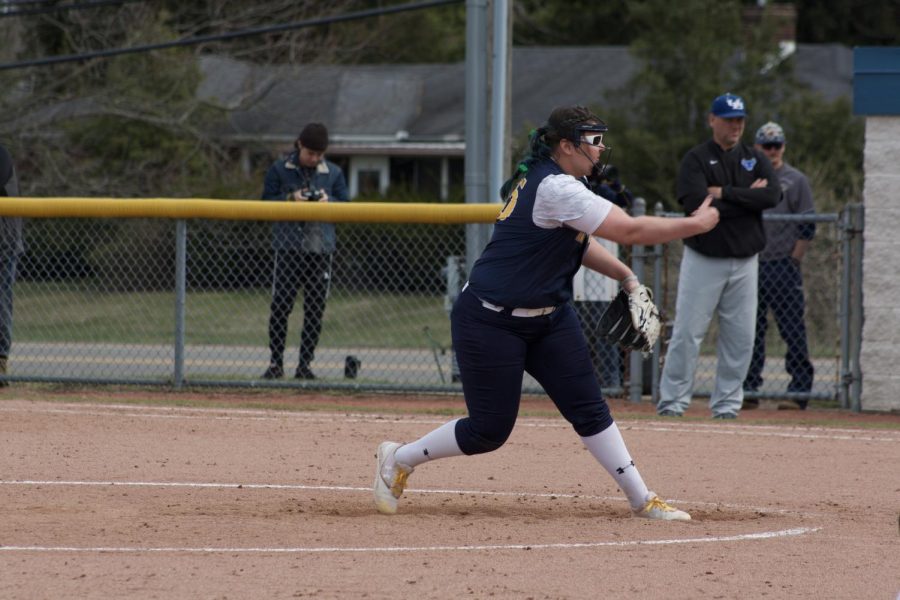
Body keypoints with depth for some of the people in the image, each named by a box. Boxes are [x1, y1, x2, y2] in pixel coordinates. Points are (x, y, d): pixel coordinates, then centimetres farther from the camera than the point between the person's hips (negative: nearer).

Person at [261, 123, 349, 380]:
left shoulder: (334, 173, 10)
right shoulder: (279, 170, 4)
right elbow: (267, 202, 3)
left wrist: (328, 203, -9)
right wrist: (290, 199, -14)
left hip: (321, 249, 2)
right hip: (288, 246, -2)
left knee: (315, 310, 2)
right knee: (280, 306, -6)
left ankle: (305, 364, 8)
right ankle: (276, 362, 1)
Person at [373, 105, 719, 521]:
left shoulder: (545, 178, 7)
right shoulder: (556, 189, -24)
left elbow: (576, 242, 19)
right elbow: (630, 230, -27)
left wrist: (625, 276, 5)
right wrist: (696, 224, -18)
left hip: (548, 318, 10)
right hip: (490, 324, -10)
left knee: (588, 407, 2)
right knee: (489, 430, -1)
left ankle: (641, 500, 1)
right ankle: (398, 459, 20)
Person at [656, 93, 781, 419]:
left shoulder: (756, 159, 10)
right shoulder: (696, 159, -2)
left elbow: (773, 195, -8)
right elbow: (696, 204, -18)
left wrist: (724, 194, -13)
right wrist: (747, 198, -11)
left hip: (744, 262, 4)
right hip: (703, 258, -4)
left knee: (741, 337, 3)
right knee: (687, 333, -6)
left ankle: (727, 404, 11)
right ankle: (672, 402, -1)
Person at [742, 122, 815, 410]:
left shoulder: (796, 181, 3)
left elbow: (807, 227, 0)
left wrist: (793, 260, -6)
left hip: (783, 267, -4)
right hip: (751, 266, 5)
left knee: (793, 331, -6)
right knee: (750, 330, 4)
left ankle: (800, 389, -5)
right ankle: (748, 390, 8)